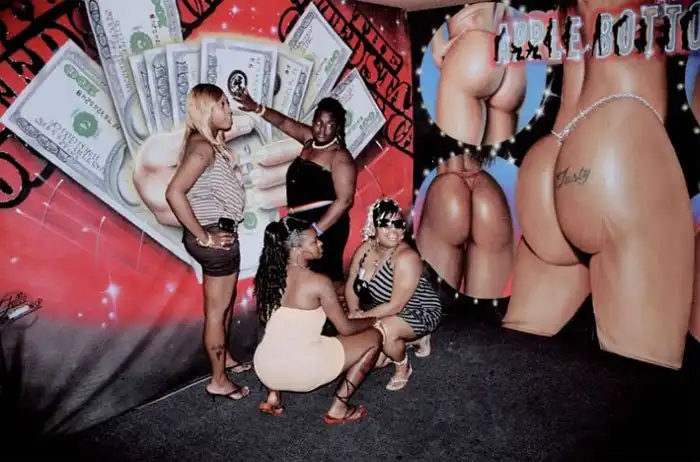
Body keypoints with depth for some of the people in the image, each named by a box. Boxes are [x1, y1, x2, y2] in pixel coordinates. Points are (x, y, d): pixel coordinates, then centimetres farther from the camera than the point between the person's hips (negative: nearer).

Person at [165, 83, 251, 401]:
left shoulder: (208, 143, 9)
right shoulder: (203, 147, -20)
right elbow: (174, 193, -31)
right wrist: (203, 236, -25)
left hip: (221, 233, 10)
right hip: (215, 236, -10)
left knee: (225, 303, 23)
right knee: (217, 309, 2)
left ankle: (223, 357, 42)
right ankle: (218, 381, 16)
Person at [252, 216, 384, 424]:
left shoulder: (267, 274, 2)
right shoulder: (318, 282, -16)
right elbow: (346, 329, -7)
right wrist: (373, 320, 14)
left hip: (264, 368, 7)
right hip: (302, 370, -6)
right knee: (374, 337, 7)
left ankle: (273, 396, 26)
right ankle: (338, 409, 11)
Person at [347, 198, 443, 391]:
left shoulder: (406, 258, -30)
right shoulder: (365, 248, -10)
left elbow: (395, 306, -30)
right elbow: (351, 286, -1)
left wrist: (363, 316, -25)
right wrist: (354, 312, -17)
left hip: (418, 312, -7)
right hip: (381, 313, 7)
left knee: (384, 332, -34)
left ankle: (403, 367, -1)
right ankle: (411, 339, 24)